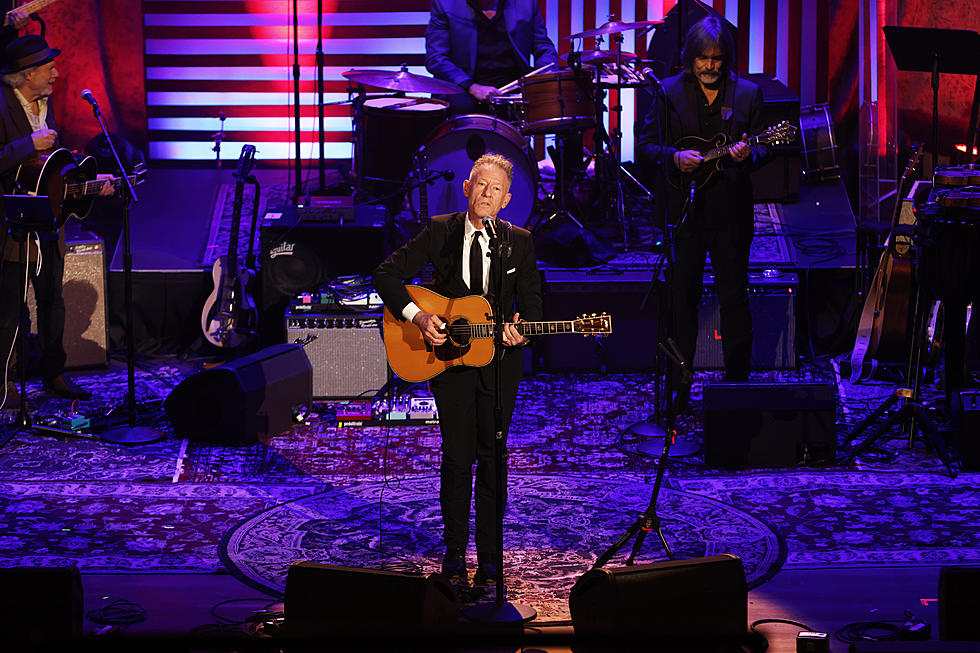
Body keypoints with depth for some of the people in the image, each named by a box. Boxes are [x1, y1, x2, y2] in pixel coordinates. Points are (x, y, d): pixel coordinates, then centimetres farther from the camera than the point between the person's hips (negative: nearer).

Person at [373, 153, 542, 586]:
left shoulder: (519, 242, 0)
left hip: (499, 361, 1)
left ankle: (489, 557, 14)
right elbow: (386, 275, -4)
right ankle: (454, 552, 14)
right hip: (447, 356, -1)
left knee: (492, 457, 5)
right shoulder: (439, 232, -3)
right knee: (457, 455, 0)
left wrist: (521, 331, -20)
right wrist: (416, 315, -16)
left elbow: (531, 302, 2)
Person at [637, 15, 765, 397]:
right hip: (682, 211, 0)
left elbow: (760, 149, 7)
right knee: (682, 300, 5)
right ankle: (679, 389, 13)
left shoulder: (747, 94, 6)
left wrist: (747, 154, -15)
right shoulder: (669, 93, 4)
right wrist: (674, 157, -15)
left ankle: (737, 381, 13)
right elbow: (644, 147, 3)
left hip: (730, 213, 0)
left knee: (735, 298, 2)